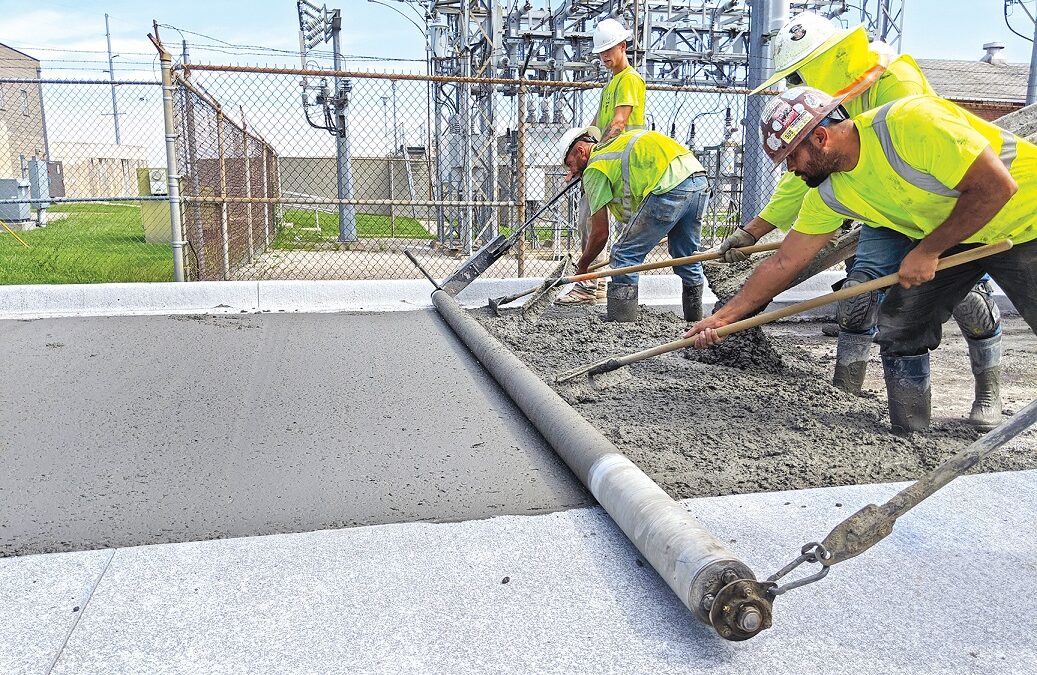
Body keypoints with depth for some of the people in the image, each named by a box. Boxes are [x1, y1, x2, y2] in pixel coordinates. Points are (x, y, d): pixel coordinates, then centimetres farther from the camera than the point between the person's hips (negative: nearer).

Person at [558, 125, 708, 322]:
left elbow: (600, 233, 7)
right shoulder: (617, 144, 31)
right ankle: (695, 324, 36)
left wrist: (581, 267, 21)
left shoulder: (594, 169, 7)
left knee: (624, 257, 1)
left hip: (670, 187, -9)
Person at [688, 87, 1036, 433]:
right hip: (944, 234, 6)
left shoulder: (909, 122, -32)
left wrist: (927, 251, -24)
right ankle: (907, 439, 11)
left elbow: (998, 186, -29)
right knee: (899, 330, -1)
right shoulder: (830, 194, -10)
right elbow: (784, 262, -5)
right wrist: (724, 315, -6)